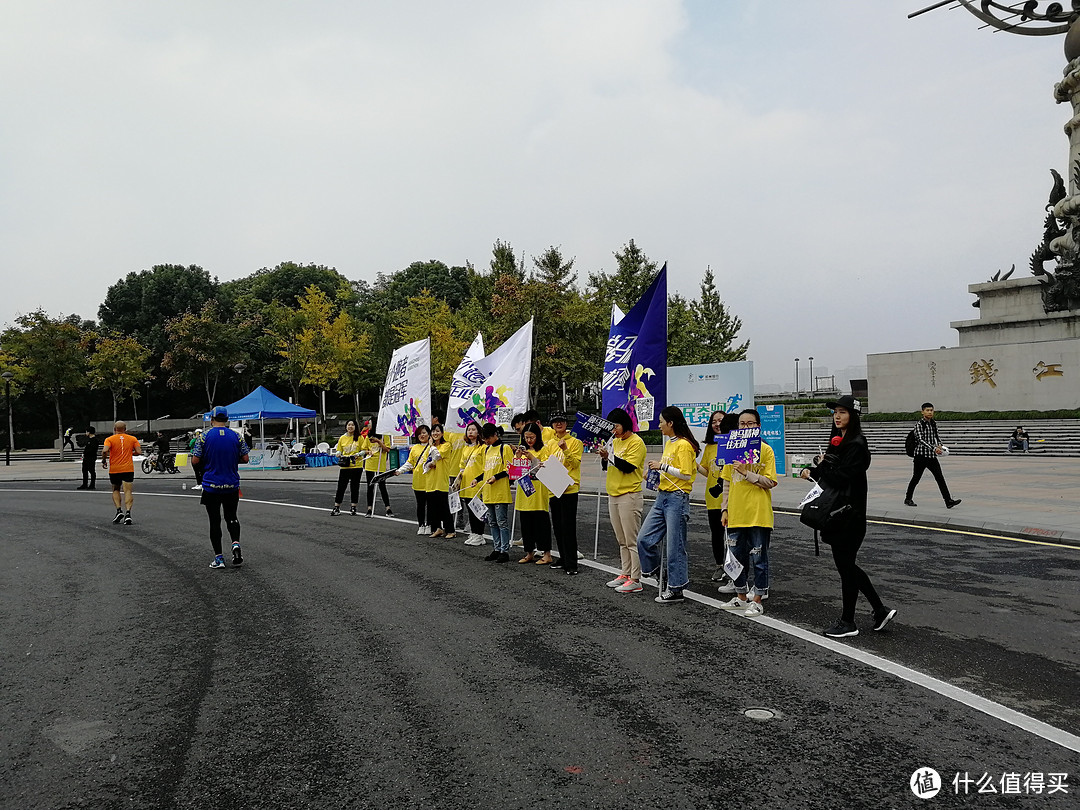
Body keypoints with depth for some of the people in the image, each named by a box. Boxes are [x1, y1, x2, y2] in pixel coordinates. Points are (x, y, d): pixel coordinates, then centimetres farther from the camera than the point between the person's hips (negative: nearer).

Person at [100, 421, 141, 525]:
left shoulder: (110, 439, 0)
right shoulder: (132, 439, 5)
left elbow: (105, 450, -16)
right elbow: (138, 451, -1)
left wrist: (104, 460, 0)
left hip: (114, 469, 0)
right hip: (128, 469, 0)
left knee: (115, 490, 20)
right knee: (128, 491, -4)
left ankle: (119, 510, 6)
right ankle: (128, 513, -20)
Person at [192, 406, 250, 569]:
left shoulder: (204, 437, -6)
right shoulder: (236, 436, -1)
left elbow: (196, 460, -7)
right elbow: (245, 459, 1)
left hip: (211, 486, -2)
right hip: (232, 485, 2)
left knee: (215, 521, 6)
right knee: (231, 517, 17)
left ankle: (218, 558, 6)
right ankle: (236, 544, -7)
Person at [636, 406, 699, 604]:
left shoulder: (684, 445, -13)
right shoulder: (669, 443, 15)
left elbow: (686, 474, -19)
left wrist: (663, 466, -17)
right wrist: (658, 472, 11)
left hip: (677, 498, -9)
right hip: (662, 497, 9)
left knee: (675, 546, -2)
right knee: (644, 539, 5)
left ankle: (676, 589, 7)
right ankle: (657, 572, 23)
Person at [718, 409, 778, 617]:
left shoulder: (766, 450, -4)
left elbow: (770, 482, -9)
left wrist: (747, 473, -18)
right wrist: (725, 509, 9)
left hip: (758, 514, -5)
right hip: (736, 514, 5)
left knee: (759, 559, 3)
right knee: (737, 557, 13)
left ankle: (757, 600, 13)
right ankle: (741, 597, 26)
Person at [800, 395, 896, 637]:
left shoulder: (856, 445, -16)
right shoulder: (838, 441, 13)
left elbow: (843, 478, -25)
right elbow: (830, 476, 15)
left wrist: (818, 469, -12)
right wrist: (813, 472, -5)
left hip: (850, 515, -10)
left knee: (845, 566, 1)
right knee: (846, 565, 15)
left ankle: (848, 622, 13)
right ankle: (881, 610, 25)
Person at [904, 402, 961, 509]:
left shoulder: (934, 424, 11)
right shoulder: (919, 425, -9)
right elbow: (921, 440, -20)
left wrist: (939, 445, 3)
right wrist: (933, 448, -30)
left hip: (932, 456, 5)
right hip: (921, 455, -5)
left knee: (940, 478, -4)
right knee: (916, 478, 4)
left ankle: (949, 501, -9)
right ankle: (908, 499, 20)